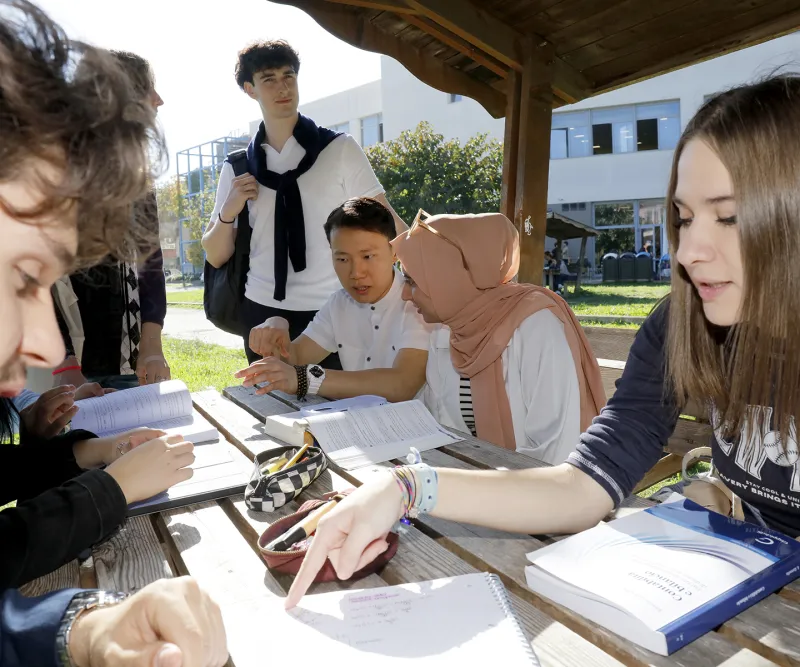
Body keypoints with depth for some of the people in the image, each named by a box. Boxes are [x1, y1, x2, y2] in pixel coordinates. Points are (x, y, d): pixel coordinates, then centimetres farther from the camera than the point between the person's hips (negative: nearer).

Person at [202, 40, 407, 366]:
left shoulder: (340, 149, -1)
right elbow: (216, 257, 8)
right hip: (263, 313, 2)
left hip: (332, 313, -2)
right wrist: (228, 212, -10)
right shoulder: (237, 168, 6)